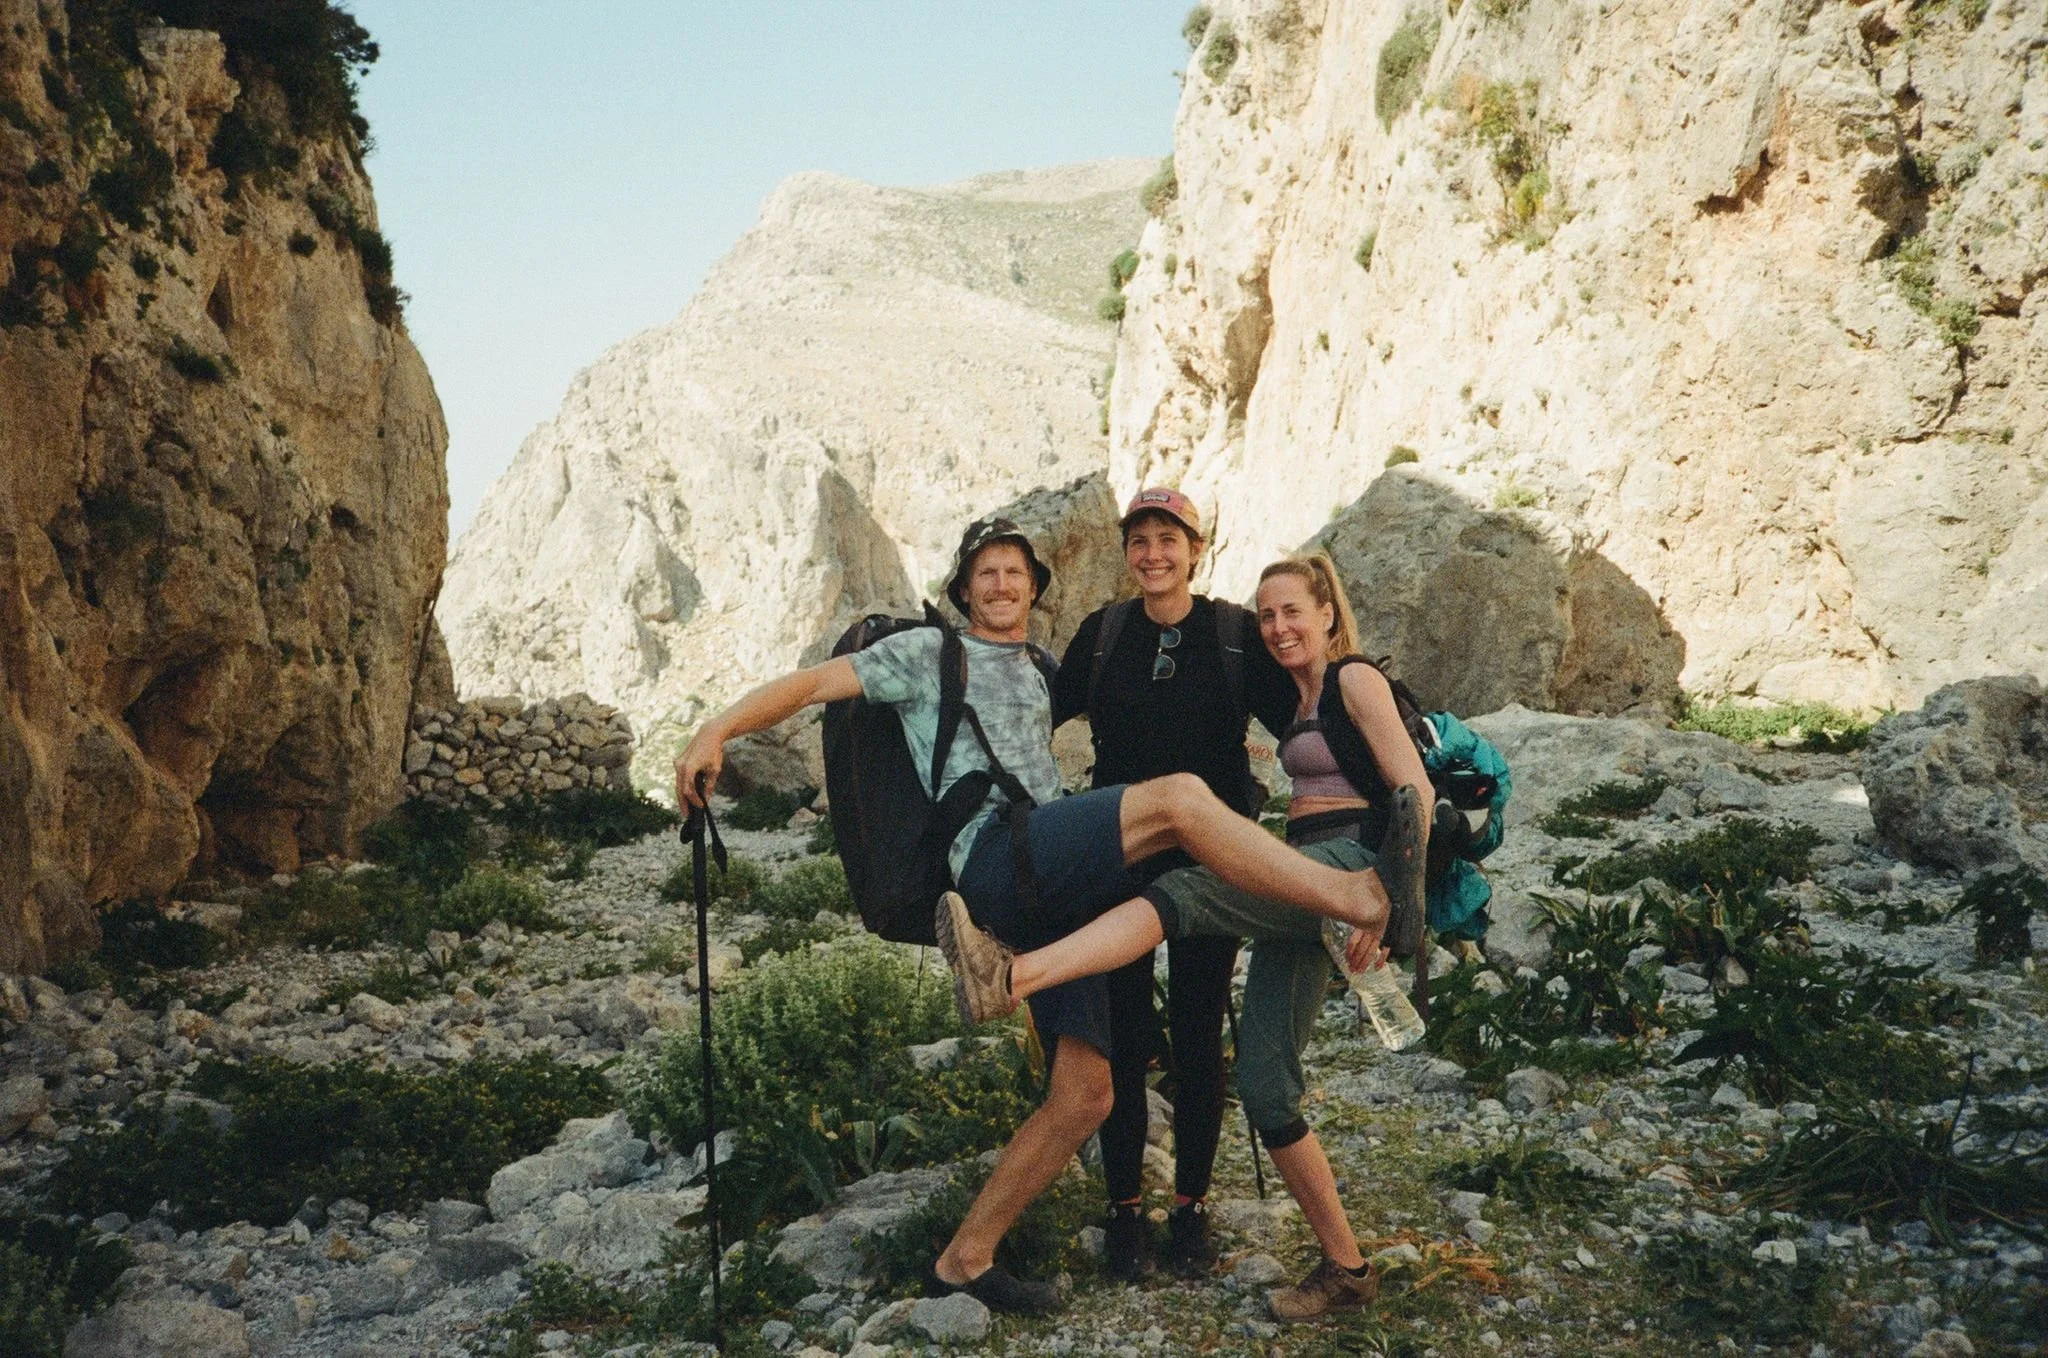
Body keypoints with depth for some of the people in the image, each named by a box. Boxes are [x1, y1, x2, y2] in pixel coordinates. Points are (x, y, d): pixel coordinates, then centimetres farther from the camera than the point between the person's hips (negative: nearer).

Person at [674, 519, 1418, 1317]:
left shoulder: (1040, 676, 33)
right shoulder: (931, 652, 13)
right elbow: (815, 682, 6)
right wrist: (717, 729, -9)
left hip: (1054, 895, 8)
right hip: (995, 854, -8)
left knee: (1085, 1094, 3)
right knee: (1178, 797, -28)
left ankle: (963, 1262, 13)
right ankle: (1358, 897, -27)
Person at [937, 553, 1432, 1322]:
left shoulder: (1355, 680, -1)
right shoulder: (1298, 704, 26)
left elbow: (1414, 790, -10)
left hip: (1351, 860, -9)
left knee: (1186, 892, -31)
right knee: (1264, 1084, 0)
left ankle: (1012, 976, -50)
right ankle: (1344, 1268, 9)